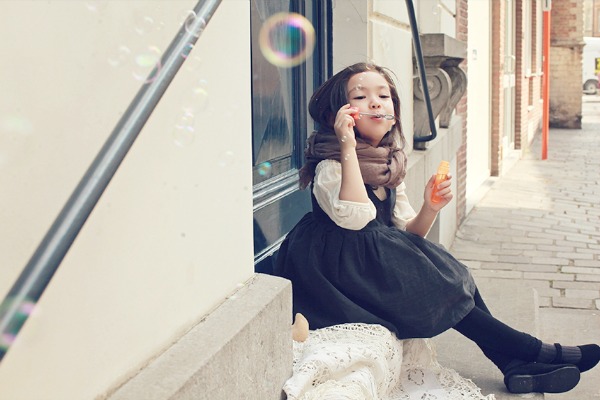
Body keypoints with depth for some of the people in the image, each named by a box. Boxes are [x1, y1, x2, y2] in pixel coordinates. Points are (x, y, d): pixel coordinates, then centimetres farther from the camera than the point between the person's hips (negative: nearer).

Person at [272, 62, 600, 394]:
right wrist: (348, 147, -32)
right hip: (342, 267, -8)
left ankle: (515, 365, -6)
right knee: (442, 288, -13)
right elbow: (354, 218, -35)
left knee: (452, 276, -9)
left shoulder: (388, 165, 8)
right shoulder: (329, 167, -16)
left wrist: (429, 209, -12)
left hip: (382, 261, 8)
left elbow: (406, 234, 9)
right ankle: (535, 351, -1)